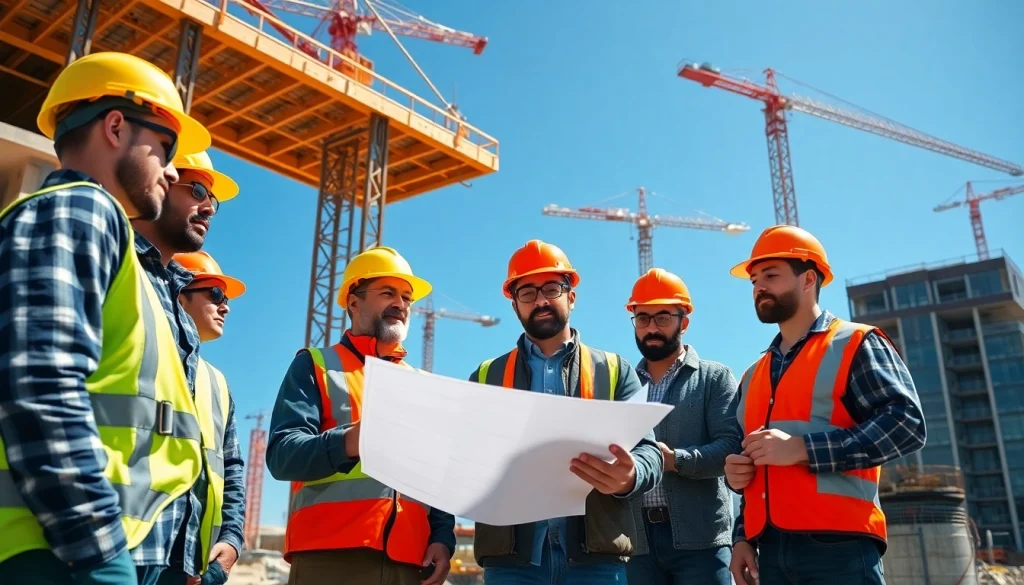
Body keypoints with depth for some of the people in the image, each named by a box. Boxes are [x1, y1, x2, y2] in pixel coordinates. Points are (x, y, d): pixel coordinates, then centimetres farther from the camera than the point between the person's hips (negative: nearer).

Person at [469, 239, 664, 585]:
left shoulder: (616, 371, 11)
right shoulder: (486, 377, 13)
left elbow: (648, 451, 3)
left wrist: (629, 476, -20)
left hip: (595, 552, 0)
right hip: (511, 555, 1)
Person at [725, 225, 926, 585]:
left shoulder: (855, 345, 2)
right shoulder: (752, 377, 20)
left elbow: (906, 423, -11)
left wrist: (803, 448, -18)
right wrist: (742, 538, 9)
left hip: (839, 545, -6)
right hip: (770, 550, 6)